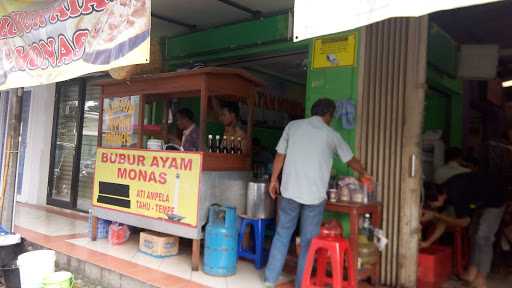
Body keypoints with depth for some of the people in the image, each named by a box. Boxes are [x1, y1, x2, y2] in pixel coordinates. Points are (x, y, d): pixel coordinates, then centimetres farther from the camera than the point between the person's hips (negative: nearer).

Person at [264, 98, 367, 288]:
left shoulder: (293, 126, 6)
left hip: (290, 190, 2)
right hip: (314, 194, -2)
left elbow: (280, 155, 7)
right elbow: (352, 161, 14)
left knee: (282, 234, 15)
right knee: (308, 241, 10)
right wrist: (363, 174, 32)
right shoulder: (331, 135, 3)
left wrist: (274, 180, 16)